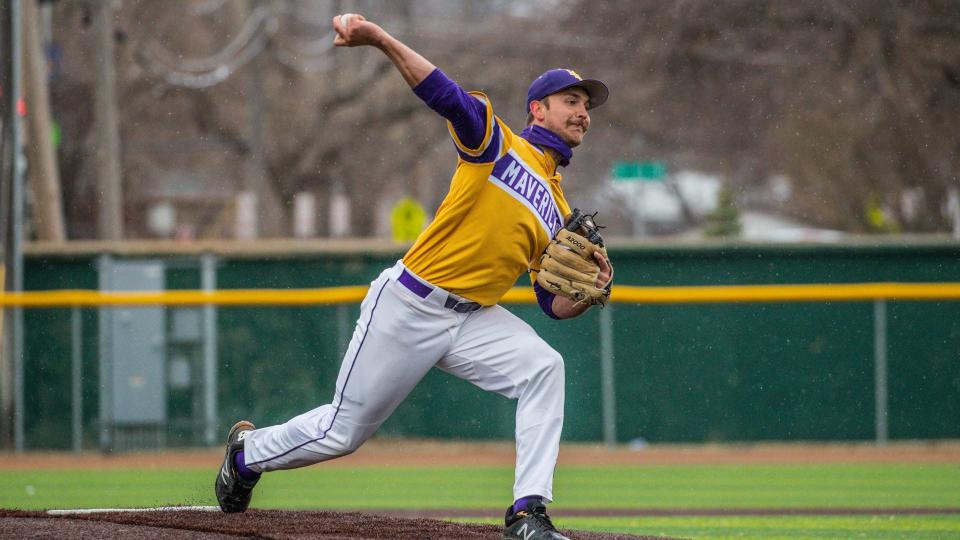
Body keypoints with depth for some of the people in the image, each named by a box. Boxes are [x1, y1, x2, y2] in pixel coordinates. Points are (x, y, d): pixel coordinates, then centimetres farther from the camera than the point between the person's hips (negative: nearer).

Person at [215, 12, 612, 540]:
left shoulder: (559, 212, 13)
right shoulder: (494, 141, -4)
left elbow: (555, 304, 12)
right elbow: (441, 92, -20)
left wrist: (594, 290, -11)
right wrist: (378, 39, -36)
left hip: (473, 318, 5)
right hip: (409, 305, -5)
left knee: (543, 367, -23)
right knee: (343, 430, 3)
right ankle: (248, 450, 34)